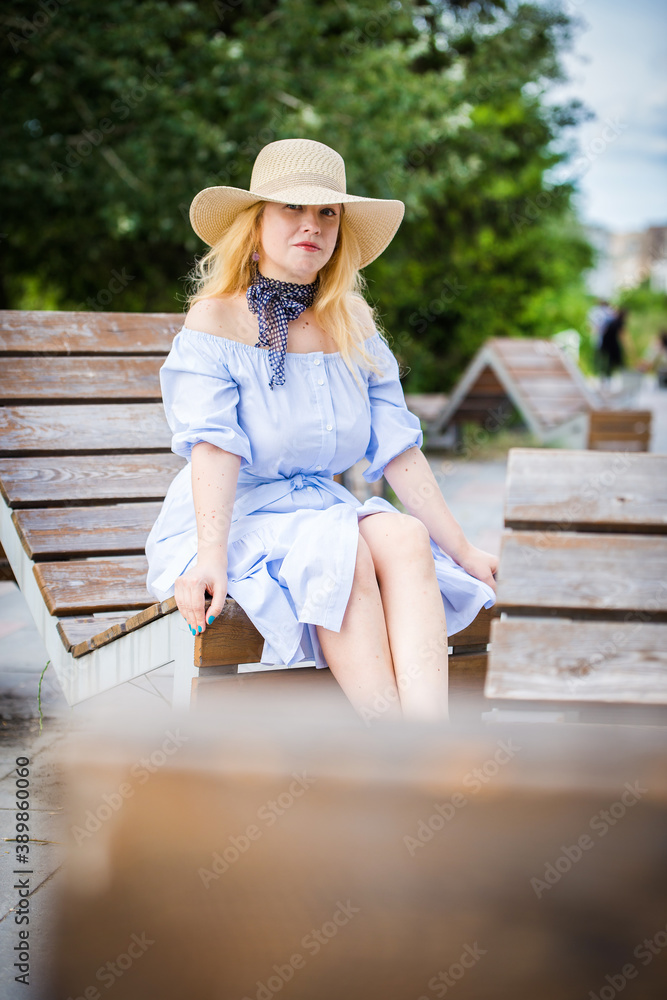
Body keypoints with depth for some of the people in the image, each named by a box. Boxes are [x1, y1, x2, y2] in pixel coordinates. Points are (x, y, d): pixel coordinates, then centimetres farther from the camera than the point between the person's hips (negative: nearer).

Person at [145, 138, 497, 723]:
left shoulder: (353, 325, 8)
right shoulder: (216, 320, -5)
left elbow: (398, 448, 5)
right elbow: (214, 447, -18)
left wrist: (464, 552, 1)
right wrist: (211, 560, -33)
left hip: (322, 511, 4)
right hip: (232, 520, -4)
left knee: (404, 537, -27)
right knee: (344, 558, -32)